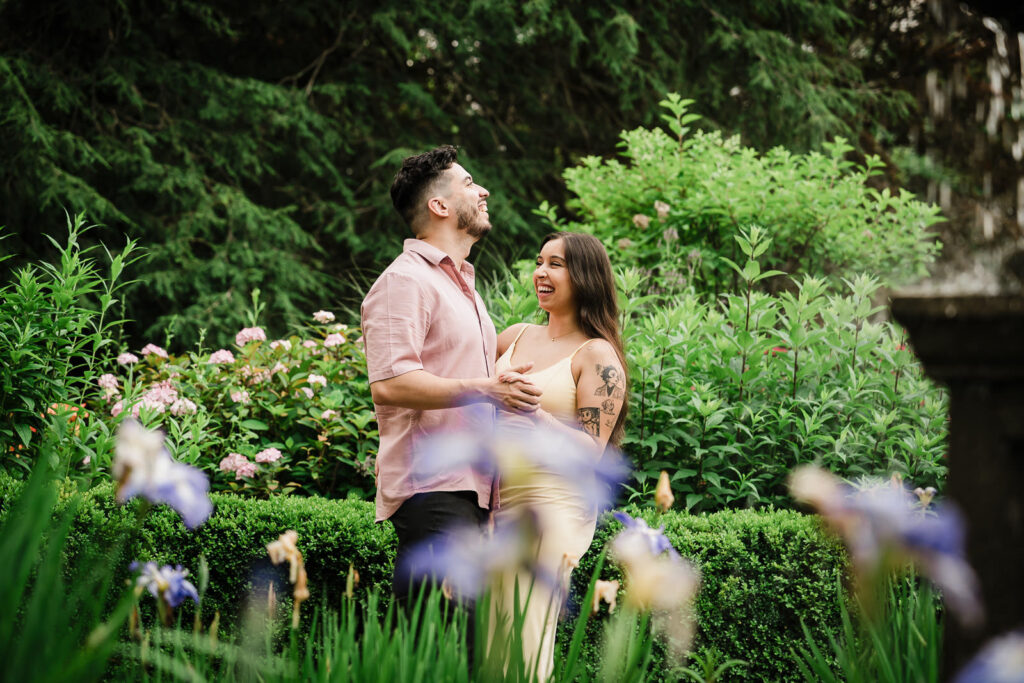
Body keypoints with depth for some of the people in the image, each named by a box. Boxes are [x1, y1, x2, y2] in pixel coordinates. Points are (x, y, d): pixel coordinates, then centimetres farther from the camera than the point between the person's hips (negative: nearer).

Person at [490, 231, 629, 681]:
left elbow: (591, 450, -12)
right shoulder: (518, 337, 13)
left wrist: (531, 411, -23)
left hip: (550, 507, -6)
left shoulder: (598, 356, -5)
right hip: (497, 504, 6)